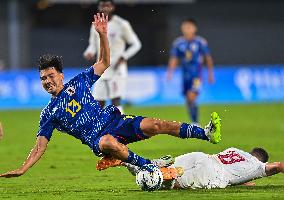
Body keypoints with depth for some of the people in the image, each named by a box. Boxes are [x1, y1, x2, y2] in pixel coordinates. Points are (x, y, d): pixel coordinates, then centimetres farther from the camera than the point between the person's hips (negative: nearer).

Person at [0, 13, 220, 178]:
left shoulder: (78, 82, 12)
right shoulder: (49, 114, 6)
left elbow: (104, 63, 15)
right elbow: (40, 147, 5)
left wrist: (103, 35, 1)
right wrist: (22, 170, -7)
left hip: (115, 122, 3)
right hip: (96, 138, -3)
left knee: (153, 125, -20)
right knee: (107, 143, -42)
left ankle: (207, 133, -24)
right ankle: (149, 165, -42)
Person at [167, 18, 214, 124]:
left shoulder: (201, 42, -5)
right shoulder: (178, 43, 2)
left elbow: (208, 58, 6)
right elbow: (174, 59, 4)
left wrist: (210, 73, 10)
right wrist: (170, 71, -11)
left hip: (196, 75, -4)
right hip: (185, 75, 4)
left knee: (191, 97, -19)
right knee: (188, 100, 7)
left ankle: (195, 124, -10)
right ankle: (194, 123, 22)